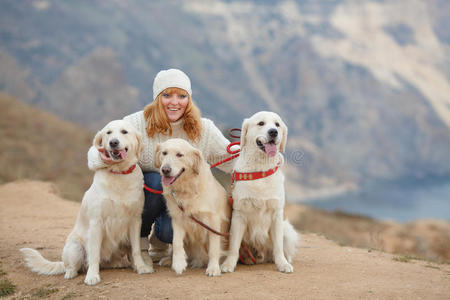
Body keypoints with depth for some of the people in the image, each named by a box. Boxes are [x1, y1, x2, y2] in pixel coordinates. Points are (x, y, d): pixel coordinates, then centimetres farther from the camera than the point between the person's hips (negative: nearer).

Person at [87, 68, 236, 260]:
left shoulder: (203, 129, -6)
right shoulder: (137, 123, -14)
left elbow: (231, 159, 2)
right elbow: (94, 155, -15)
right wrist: (103, 158, -40)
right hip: (145, 194, -1)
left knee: (170, 230, -30)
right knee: (155, 181, -33)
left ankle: (159, 241, 11)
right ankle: (140, 240, -7)